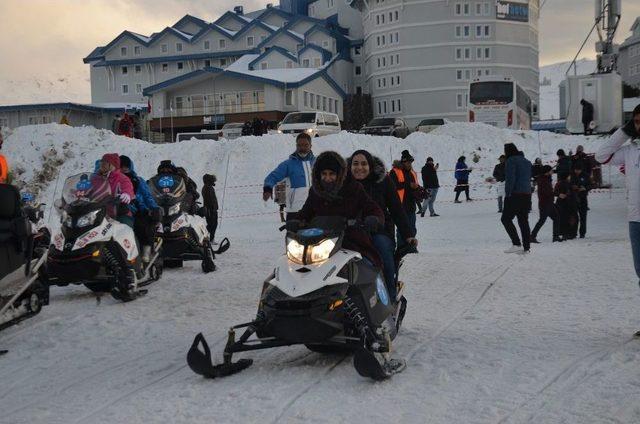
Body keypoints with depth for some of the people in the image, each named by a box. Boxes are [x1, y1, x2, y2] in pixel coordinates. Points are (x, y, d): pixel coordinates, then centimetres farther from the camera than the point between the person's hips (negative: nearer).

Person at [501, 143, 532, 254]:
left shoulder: (511, 160, -8)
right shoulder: (527, 162, 19)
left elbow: (510, 179, -17)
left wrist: (508, 194, -16)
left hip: (515, 195, -8)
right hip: (527, 195, 8)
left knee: (506, 218, -4)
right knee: (523, 221, 11)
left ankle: (516, 244, -14)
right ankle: (526, 247, 10)